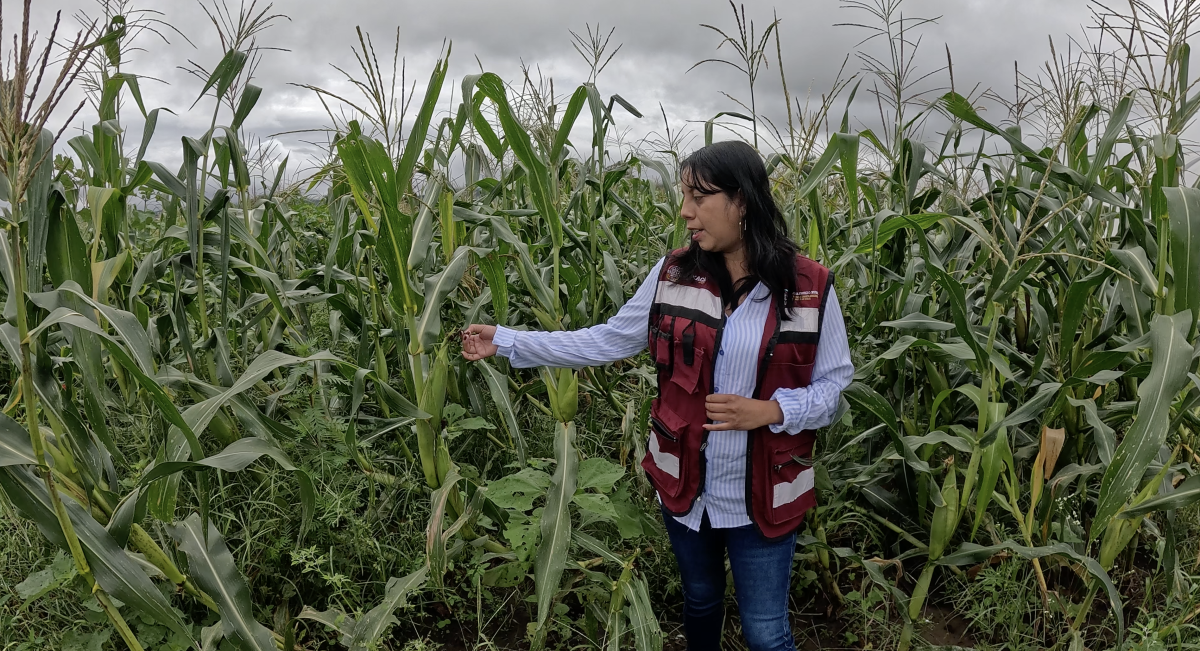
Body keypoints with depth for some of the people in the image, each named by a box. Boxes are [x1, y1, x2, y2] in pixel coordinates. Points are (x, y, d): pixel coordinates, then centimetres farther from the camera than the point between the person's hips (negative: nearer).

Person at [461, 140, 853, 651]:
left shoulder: (810, 288, -11)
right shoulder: (673, 275, -5)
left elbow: (834, 388, -4)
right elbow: (607, 341, -2)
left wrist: (771, 410, -23)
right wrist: (507, 342, -5)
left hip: (763, 497, -2)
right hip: (685, 486, 3)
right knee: (700, 601, 25)